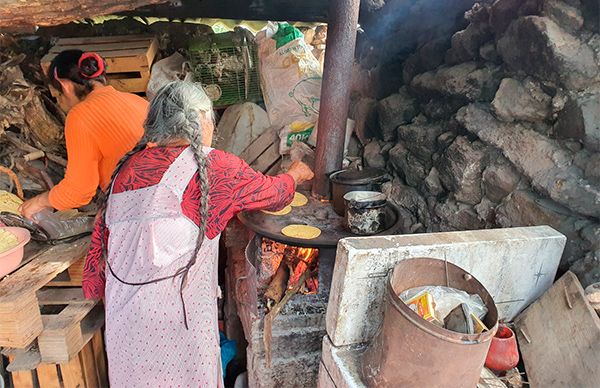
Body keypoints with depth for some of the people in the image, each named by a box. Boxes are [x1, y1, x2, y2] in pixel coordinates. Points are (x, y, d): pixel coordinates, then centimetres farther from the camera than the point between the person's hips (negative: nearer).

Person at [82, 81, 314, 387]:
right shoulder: (211, 165, -9)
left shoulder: (129, 165, 7)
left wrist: (97, 288, 22)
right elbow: (272, 194, 3)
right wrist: (296, 174, 23)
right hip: (174, 314, -6)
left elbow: (102, 231, 10)